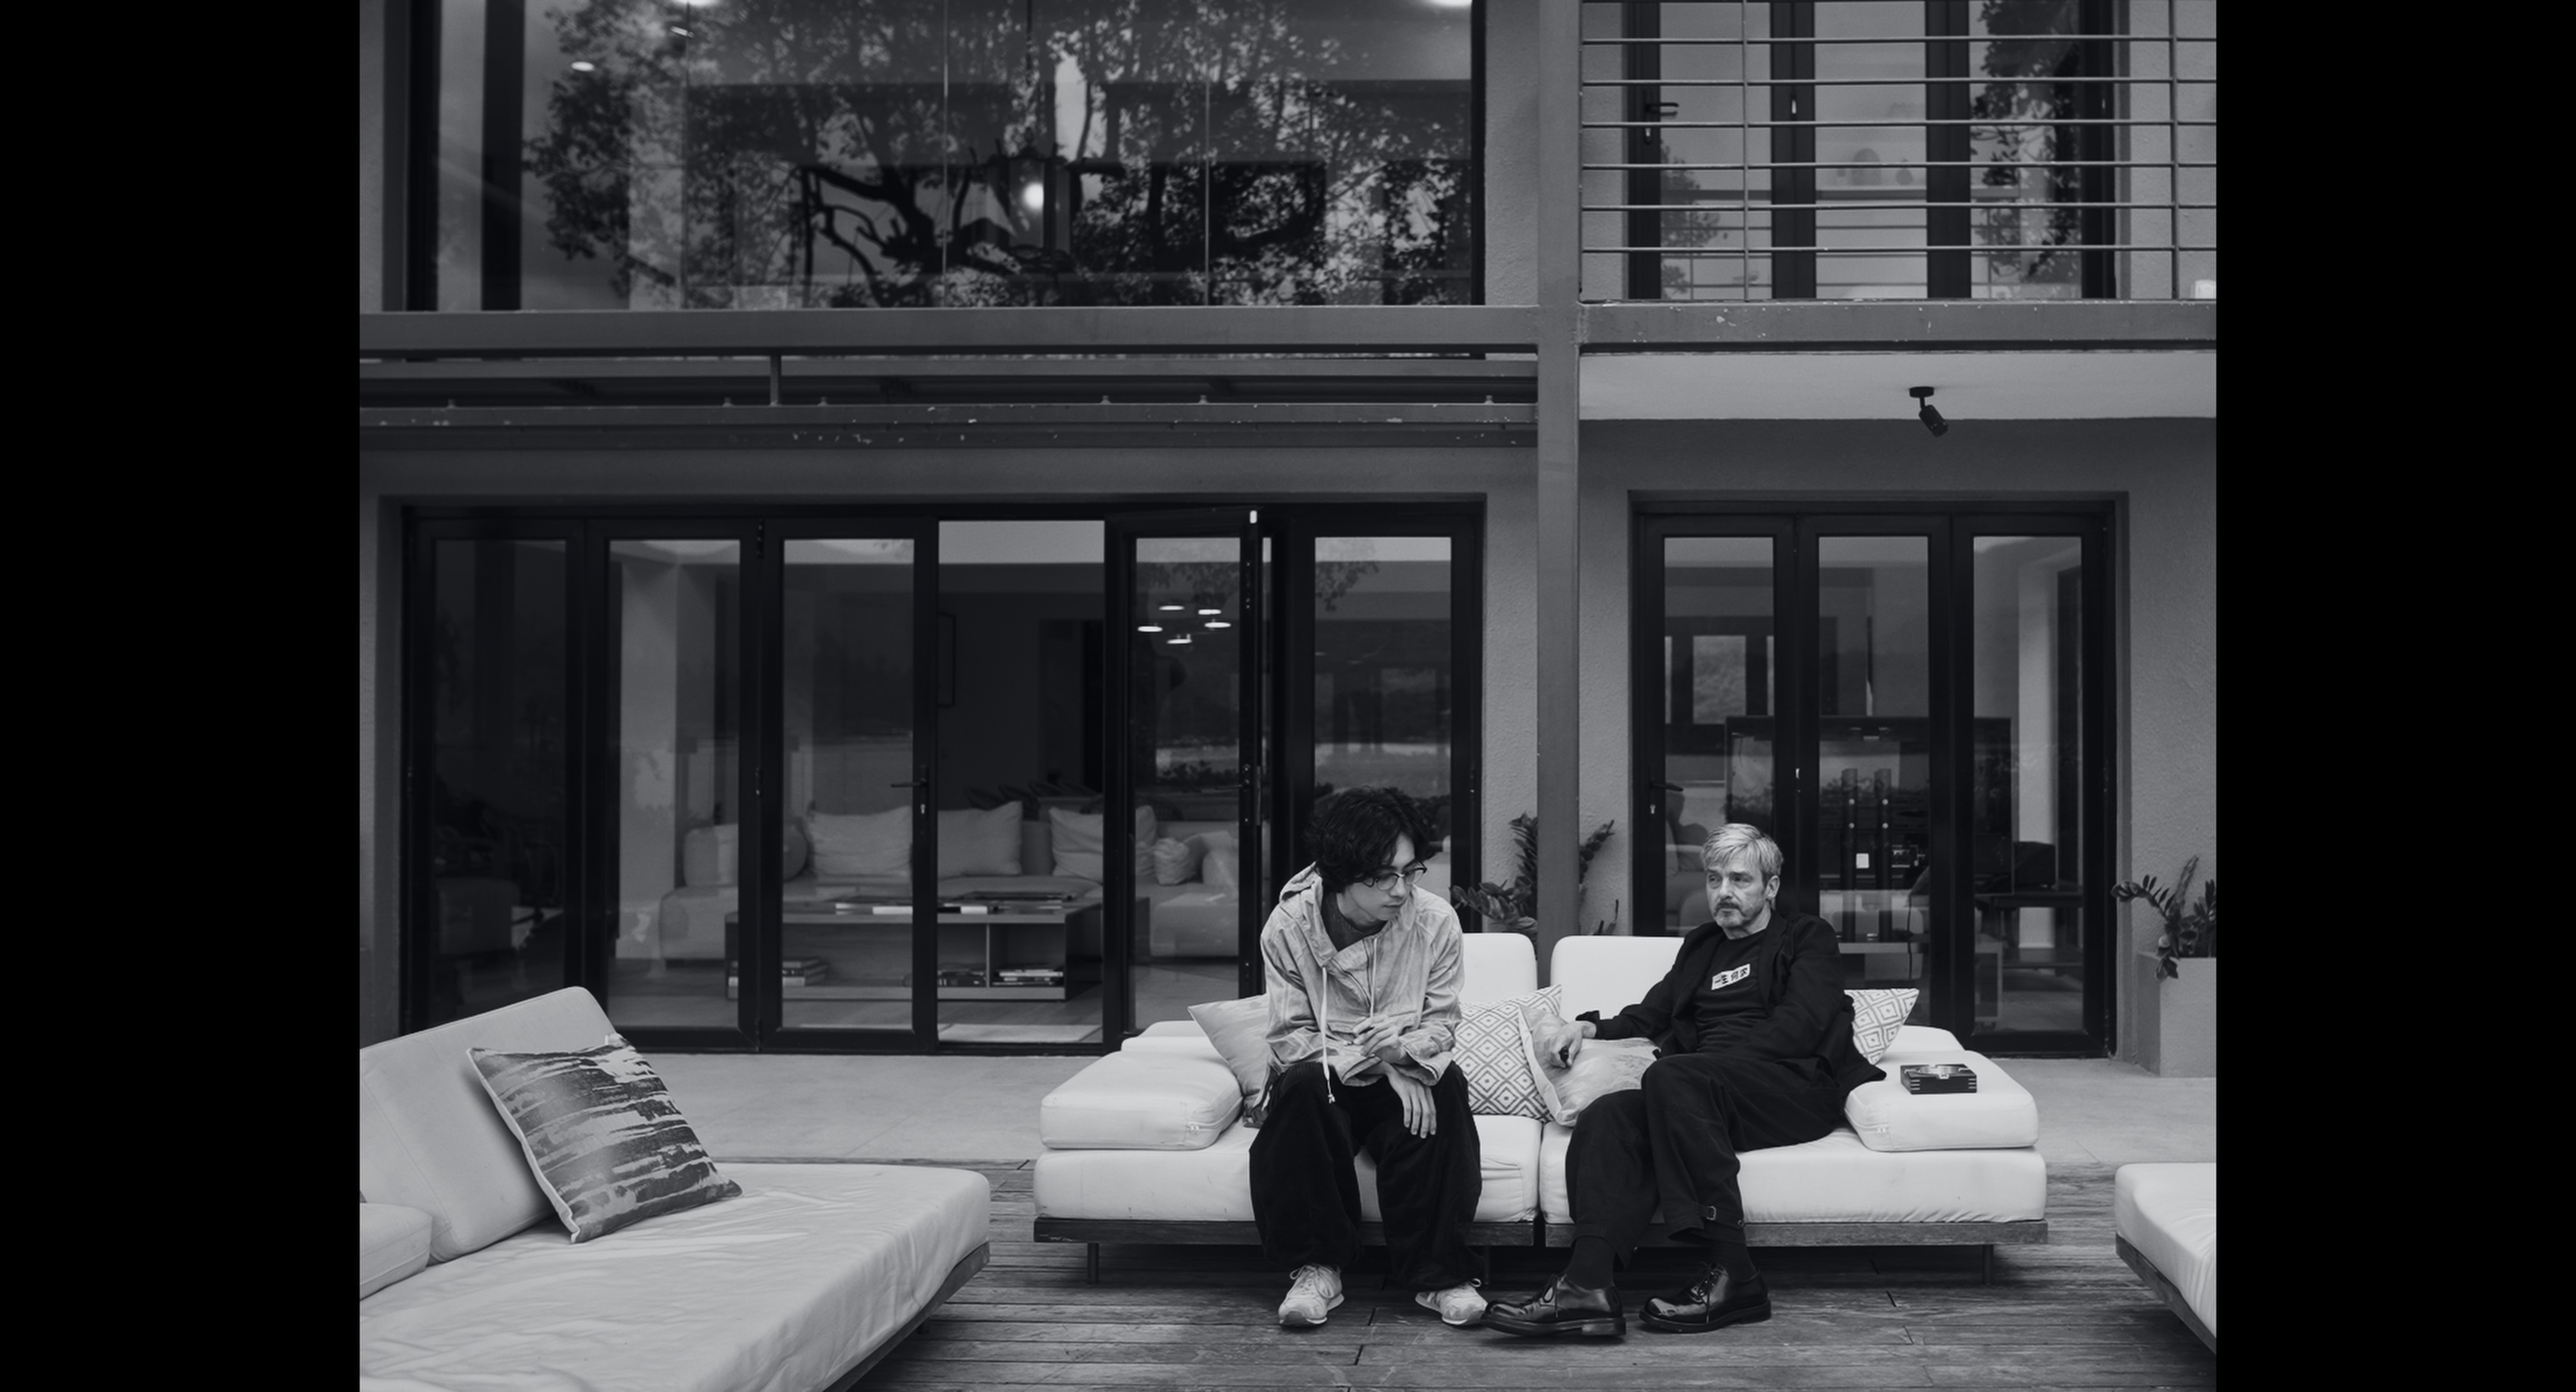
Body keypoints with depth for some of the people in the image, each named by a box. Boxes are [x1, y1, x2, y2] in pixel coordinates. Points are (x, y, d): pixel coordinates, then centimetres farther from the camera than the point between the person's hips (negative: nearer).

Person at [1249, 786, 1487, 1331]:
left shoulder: (1435, 921, -9)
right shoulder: (1287, 927, -13)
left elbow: (1442, 1023, -2)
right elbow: (1289, 1039, -11)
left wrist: (1405, 1048, -27)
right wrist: (1375, 1063, -26)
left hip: (1402, 1081, 1)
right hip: (1325, 1084, -1)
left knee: (1446, 1083, -32)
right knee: (1302, 1083, -36)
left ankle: (1434, 1272, -24)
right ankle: (1316, 1266, -25)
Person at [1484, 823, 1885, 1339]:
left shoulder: (1808, 938, 12)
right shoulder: (1701, 946, 31)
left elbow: (1798, 1029, -5)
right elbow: (1650, 1015, 25)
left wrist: (1716, 1061, -16)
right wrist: (1590, 1026, 4)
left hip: (1798, 1087, -5)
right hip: (1706, 1095, 5)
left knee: (1670, 1076, -34)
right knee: (1607, 1116, -24)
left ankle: (1732, 1274, -35)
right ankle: (1588, 1284, -42)